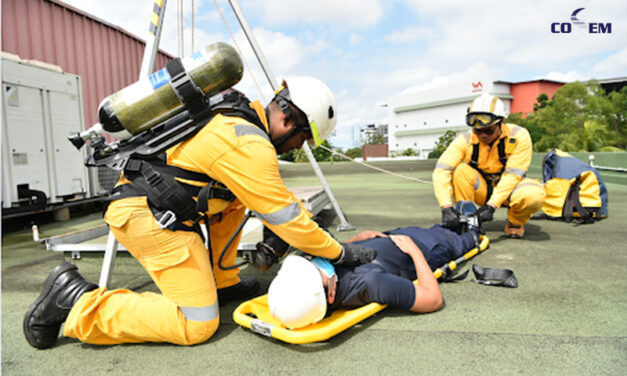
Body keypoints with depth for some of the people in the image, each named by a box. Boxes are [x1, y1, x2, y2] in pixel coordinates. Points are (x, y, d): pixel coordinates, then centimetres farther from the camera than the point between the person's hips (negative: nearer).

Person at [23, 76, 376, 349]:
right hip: (149, 216, -10)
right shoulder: (249, 147, -20)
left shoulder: (242, 118, 10)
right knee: (197, 326, -6)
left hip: (146, 201, 10)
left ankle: (222, 282, 20)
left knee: (236, 196, 19)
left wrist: (311, 223, 20)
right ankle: (77, 300, -2)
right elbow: (285, 217, -15)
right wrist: (339, 252, -3)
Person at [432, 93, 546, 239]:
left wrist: (491, 206, -34)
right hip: (482, 190, 1)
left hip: (509, 189, -1)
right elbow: (441, 171, -28)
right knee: (460, 169, -29)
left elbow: (513, 175, -23)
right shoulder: (466, 140, -18)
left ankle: (515, 222, 0)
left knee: (535, 195, -34)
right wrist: (447, 208, -40)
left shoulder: (519, 136, -18)